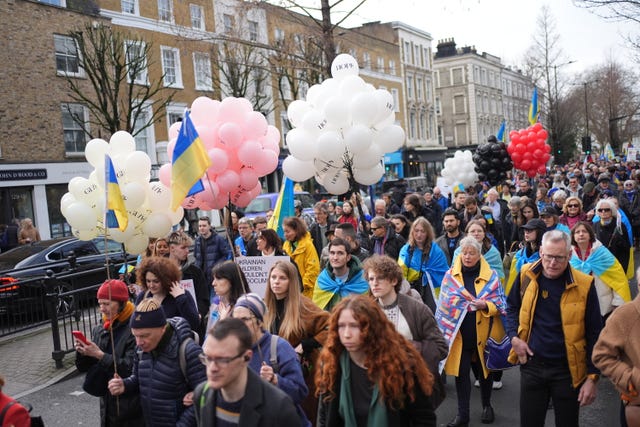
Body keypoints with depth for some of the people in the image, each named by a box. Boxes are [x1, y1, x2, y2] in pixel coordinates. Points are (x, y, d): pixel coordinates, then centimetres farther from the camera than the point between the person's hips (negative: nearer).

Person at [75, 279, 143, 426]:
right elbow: (83, 367, 12)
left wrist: (100, 355, -21)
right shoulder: (99, 331, 7)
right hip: (107, 405, 6)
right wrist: (82, 352, -8)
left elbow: (132, 367, -23)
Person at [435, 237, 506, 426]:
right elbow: (444, 305, 4)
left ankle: (487, 406, 38)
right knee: (461, 373, 3)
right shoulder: (450, 275, 0)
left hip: (483, 334, 0)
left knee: (484, 370, 16)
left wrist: (486, 305, -21)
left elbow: (501, 304, -1)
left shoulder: (491, 276, -3)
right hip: (459, 334, 0)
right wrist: (442, 331, 0)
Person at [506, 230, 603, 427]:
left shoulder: (584, 285, -13)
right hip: (531, 365, 2)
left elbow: (594, 335, -6)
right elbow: (512, 307, 13)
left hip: (567, 369, -2)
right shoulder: (526, 275, -5)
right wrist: (514, 336, -2)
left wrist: (592, 376, -7)